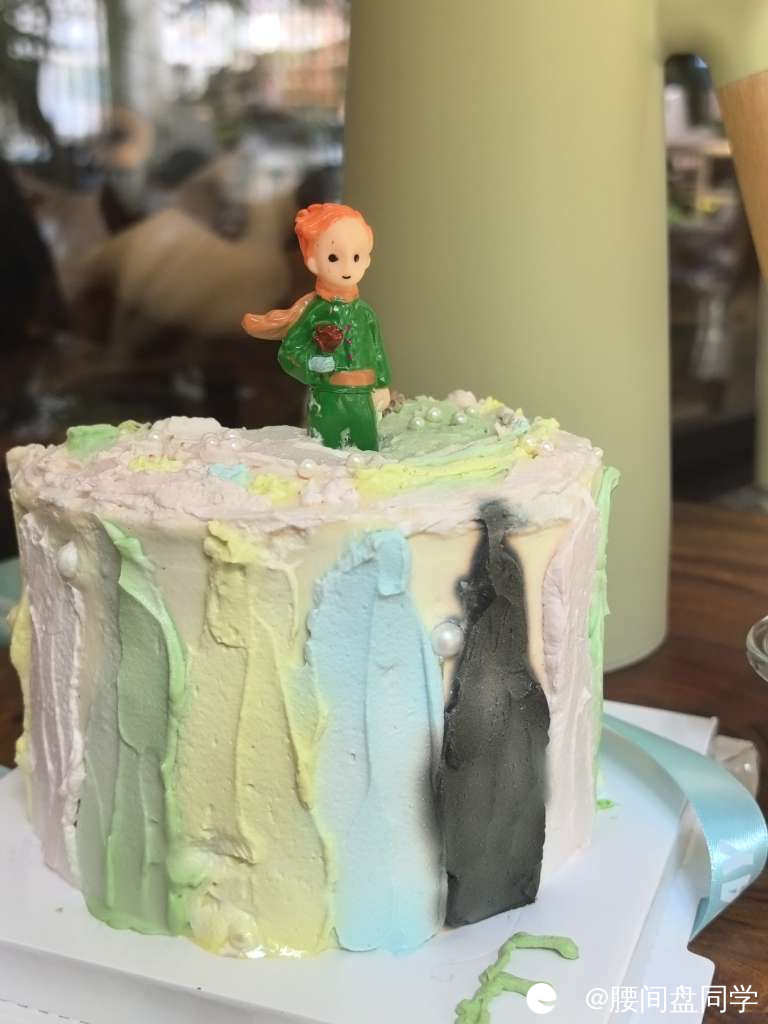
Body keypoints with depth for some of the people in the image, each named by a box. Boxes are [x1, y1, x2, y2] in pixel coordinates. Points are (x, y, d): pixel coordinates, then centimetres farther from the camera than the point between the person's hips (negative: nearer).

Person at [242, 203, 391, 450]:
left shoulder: (364, 312, 5)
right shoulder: (315, 311, -6)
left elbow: (377, 350, 12)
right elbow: (287, 350, -4)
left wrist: (382, 386, 10)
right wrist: (313, 363, -19)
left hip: (361, 399, 4)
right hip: (326, 400, -4)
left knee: (368, 453, 6)